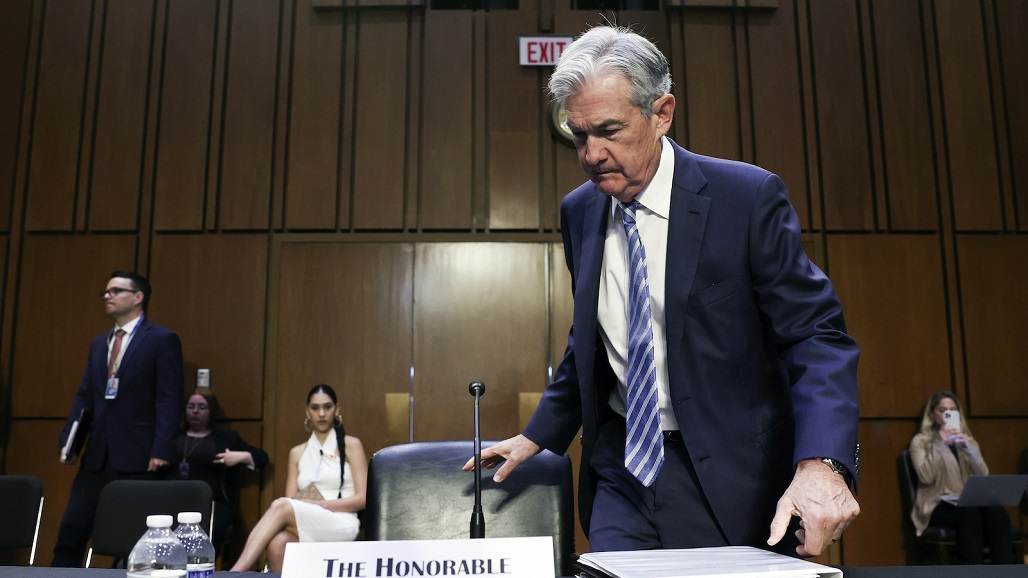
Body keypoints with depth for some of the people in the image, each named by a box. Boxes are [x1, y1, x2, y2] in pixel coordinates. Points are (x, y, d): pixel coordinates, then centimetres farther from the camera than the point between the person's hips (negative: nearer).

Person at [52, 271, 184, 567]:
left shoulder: (162, 339, -3)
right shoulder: (98, 343, 18)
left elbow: (169, 398, -10)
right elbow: (84, 397, 17)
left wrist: (161, 449, -17)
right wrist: (68, 440, 4)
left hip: (136, 456, -6)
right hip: (97, 455, 7)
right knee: (71, 529, 7)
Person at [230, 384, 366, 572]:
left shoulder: (351, 445, 7)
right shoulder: (297, 453, 18)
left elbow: (362, 499, 0)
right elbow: (290, 502, 10)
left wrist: (319, 504, -11)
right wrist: (306, 507, -14)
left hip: (341, 525, -3)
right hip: (305, 527, 3)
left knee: (281, 506, -30)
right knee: (278, 542, -35)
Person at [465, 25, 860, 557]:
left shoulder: (748, 197, -13)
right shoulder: (579, 212, 3)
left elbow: (816, 334, -15)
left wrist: (820, 461, -29)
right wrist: (538, 435, 14)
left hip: (727, 482, -3)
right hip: (622, 469, 4)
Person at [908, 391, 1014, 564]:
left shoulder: (967, 440, 21)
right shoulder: (920, 441, 8)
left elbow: (983, 476, 4)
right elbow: (925, 477, -11)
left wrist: (968, 447, -10)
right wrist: (941, 445, -16)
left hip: (969, 501, 4)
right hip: (938, 504, -4)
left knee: (996, 511, -31)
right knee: (970, 513, -37)